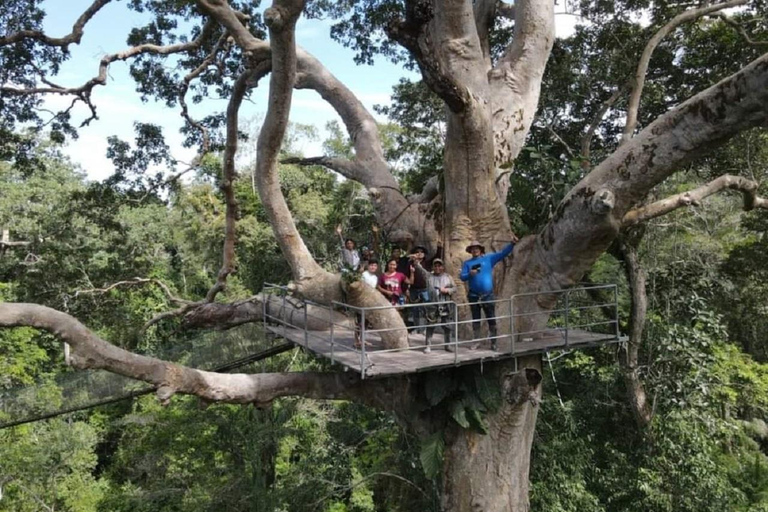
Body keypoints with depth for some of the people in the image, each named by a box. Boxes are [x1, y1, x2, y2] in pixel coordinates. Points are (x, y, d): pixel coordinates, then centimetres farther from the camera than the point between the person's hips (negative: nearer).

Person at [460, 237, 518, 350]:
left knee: (491, 319, 1)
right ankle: (476, 341, 17)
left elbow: (503, 253, -1)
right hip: (474, 296, 1)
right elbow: (462, 276, 0)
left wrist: (512, 243, -14)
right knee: (475, 320, 10)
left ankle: (494, 342, 6)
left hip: (488, 295, -1)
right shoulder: (467, 263, 7)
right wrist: (470, 274, -20)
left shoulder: (489, 258, 5)